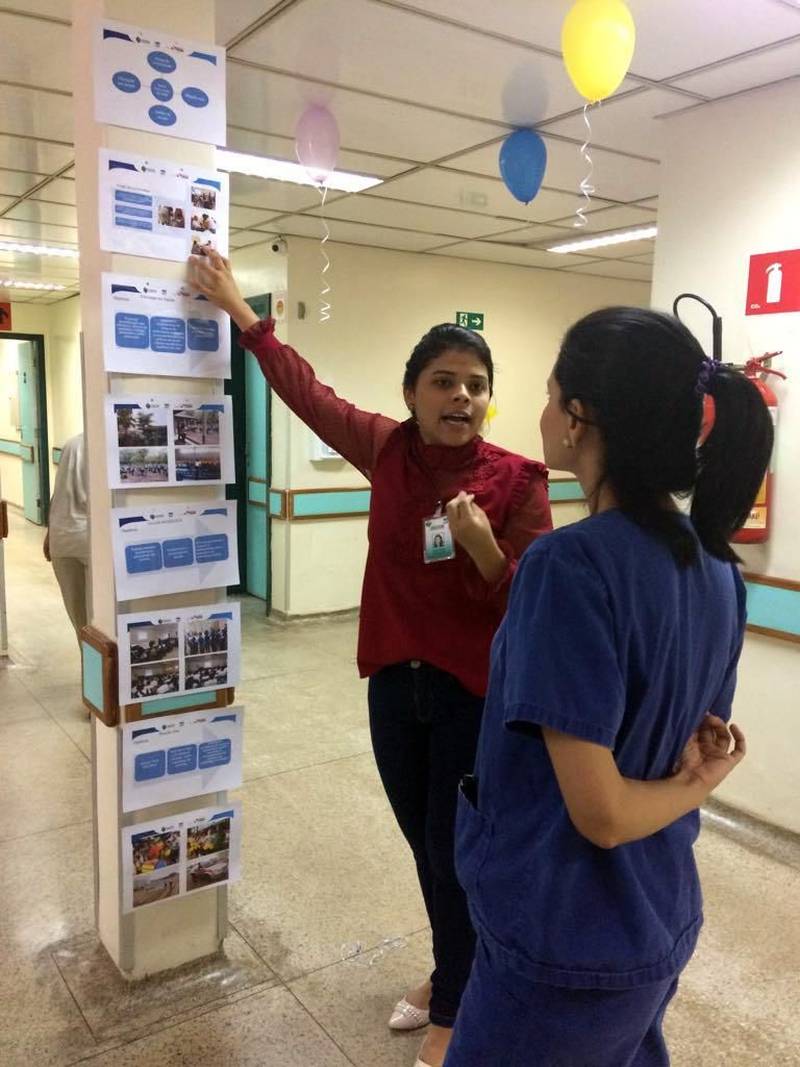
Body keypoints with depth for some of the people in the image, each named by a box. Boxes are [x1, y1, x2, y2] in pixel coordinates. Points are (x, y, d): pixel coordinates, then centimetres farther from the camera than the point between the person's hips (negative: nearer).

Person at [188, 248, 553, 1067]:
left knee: (457, 854, 10)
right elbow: (306, 390, 9)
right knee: (422, 842, 21)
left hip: (475, 692, -4)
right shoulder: (386, 450, -3)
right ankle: (452, 974, 47)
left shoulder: (516, 480, -14)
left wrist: (484, 550, -31)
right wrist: (238, 310, 13)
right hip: (395, 682, 5)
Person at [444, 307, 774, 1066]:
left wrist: (696, 787, -10)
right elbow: (702, 736, 8)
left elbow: (599, 811, -25)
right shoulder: (715, 565, -3)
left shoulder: (571, 562, -27)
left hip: (567, 941, -7)